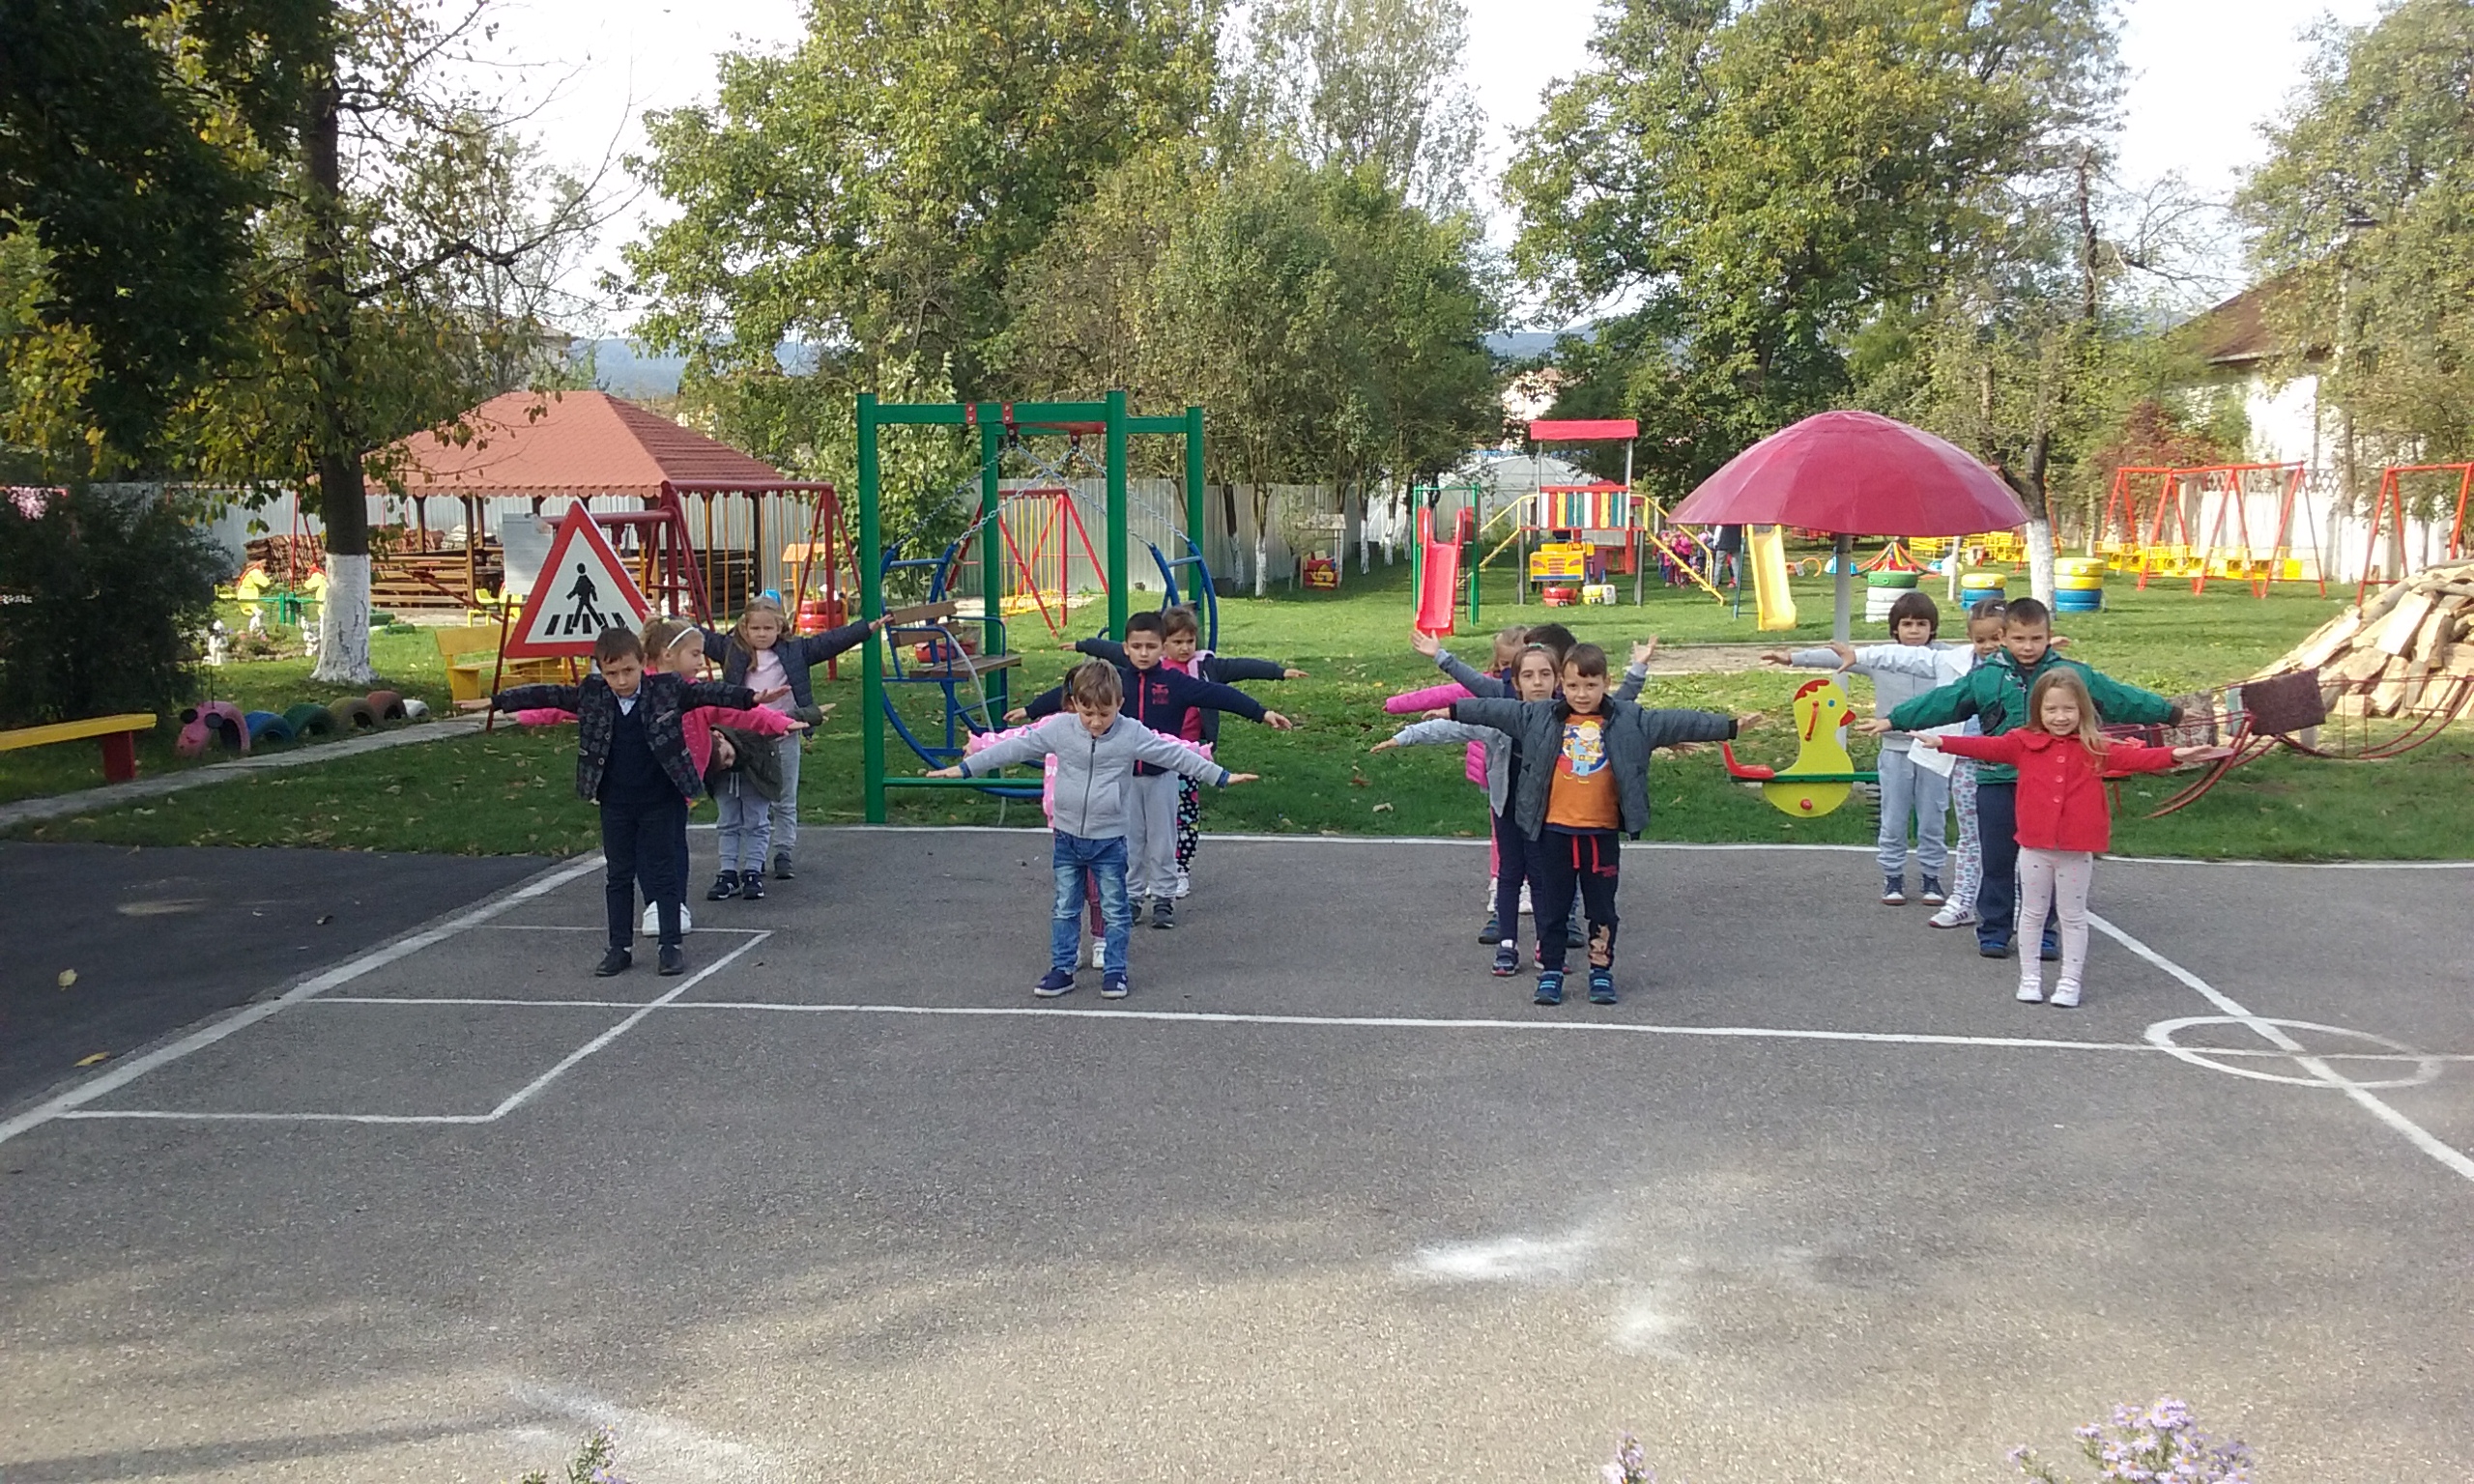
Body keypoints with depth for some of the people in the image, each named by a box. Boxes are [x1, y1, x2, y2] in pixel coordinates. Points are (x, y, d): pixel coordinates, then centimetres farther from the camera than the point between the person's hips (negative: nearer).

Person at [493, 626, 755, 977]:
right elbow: (549, 696, 3)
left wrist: (750, 697, -28)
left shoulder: (667, 689, -10)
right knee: (618, 875, 11)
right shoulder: (591, 695, -3)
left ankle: (671, 945, 13)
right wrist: (499, 700, 3)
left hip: (661, 800, -3)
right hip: (615, 803, 3)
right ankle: (619, 948, 20)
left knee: (665, 872, 5)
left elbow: (705, 692, -16)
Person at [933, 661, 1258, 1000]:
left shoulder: (1133, 734, -11)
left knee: (1115, 910, 7)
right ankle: (1061, 970, 19)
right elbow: (1014, 748, -5)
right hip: (1068, 837, 2)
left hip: (1110, 841, -2)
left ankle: (1115, 971, 18)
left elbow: (1177, 755, -6)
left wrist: (1221, 776, -6)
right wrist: (965, 768, -5)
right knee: (1065, 909, 10)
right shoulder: (1059, 729, -7)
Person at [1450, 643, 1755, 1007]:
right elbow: (1496, 711, 5)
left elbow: (1677, 723, -3)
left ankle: (1601, 972, 24)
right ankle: (1550, 971, 18)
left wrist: (1728, 726, -5)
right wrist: (1454, 710, 4)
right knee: (1552, 906, 8)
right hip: (1552, 832, 0)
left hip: (1602, 833, 0)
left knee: (1602, 907, 10)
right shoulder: (1539, 717, 1)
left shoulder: (1630, 721, -1)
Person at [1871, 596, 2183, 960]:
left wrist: (2168, 712, 15)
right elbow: (1941, 702, 4)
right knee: (1998, 861, 6)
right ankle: (1993, 930, 16)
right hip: (1998, 782, -1)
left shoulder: (2074, 675, 4)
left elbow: (2120, 697, 12)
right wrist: (1893, 720, 1)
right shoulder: (1985, 677, 1)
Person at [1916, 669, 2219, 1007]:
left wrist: (2176, 755, -24)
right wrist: (1941, 741, -14)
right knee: (2032, 913, 12)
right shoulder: (2023, 742, 0)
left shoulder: (2096, 747, -1)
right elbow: (1987, 747, -5)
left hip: (2078, 849, -1)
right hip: (2034, 846, 1)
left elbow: (2135, 757, -10)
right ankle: (2030, 977, 23)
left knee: (2073, 916, 9)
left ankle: (2070, 981, 18)